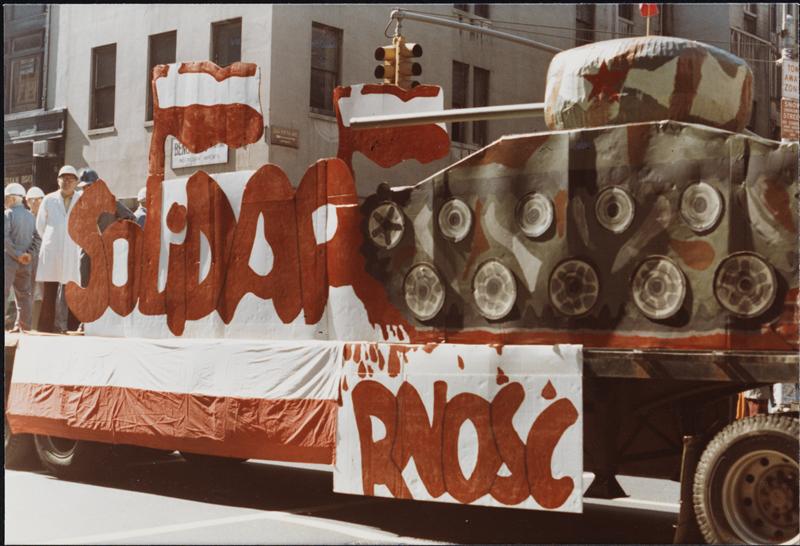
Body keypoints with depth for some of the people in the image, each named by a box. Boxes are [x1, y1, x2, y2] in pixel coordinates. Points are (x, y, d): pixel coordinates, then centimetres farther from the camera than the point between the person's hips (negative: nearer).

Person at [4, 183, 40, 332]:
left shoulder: (8, 214, -8)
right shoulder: (31, 216, 10)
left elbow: (5, 237, -18)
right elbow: (37, 238, 4)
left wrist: (17, 254, -15)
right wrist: (29, 254, -2)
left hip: (9, 259, -6)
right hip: (25, 263, 6)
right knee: (24, 294, 11)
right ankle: (24, 326, 12)